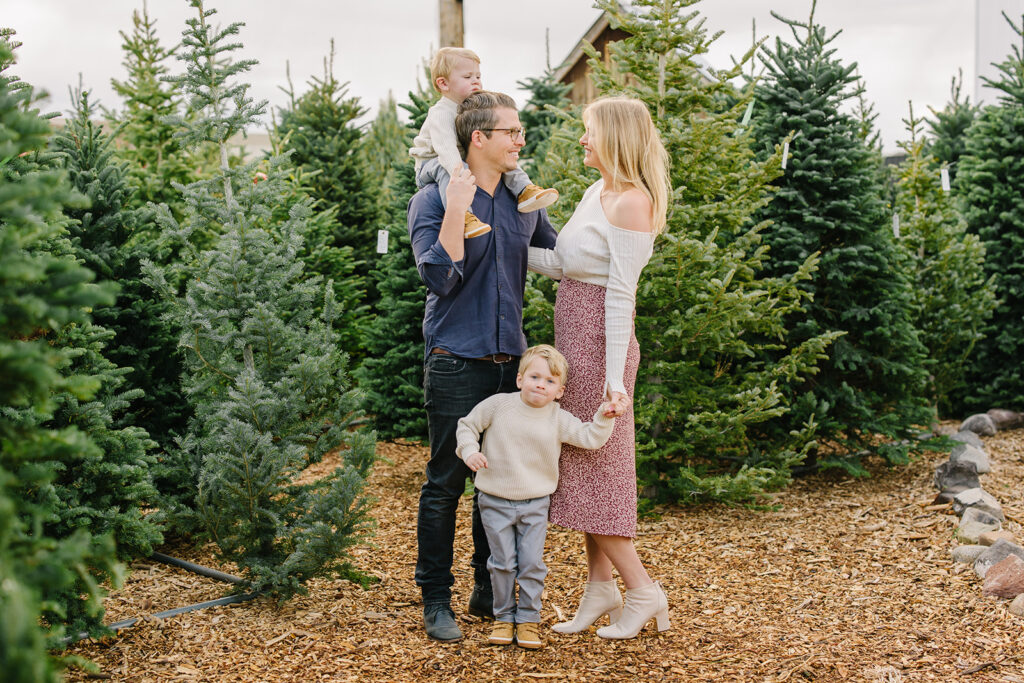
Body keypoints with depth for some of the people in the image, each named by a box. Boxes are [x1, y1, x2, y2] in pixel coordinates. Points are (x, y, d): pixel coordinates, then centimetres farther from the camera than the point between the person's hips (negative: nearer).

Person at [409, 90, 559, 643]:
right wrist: (456, 211, -22)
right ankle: (436, 601, 11)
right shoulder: (433, 201, -5)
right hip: (455, 364, -5)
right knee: (446, 483, 0)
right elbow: (438, 278, -17)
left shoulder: (524, 203, 10)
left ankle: (491, 592, 24)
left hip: (509, 362, 5)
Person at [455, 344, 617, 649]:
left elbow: (589, 438, -4)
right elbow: (468, 424, 2)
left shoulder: (558, 419, -3)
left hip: (535, 503, 1)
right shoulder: (498, 405, -7)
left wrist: (603, 417, -19)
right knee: (503, 562, 4)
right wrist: (470, 452, -13)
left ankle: (528, 620, 14)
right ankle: (504, 618, 20)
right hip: (496, 501, -1)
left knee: (532, 563, 0)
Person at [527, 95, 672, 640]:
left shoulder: (632, 202, -16)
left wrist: (615, 374, -21)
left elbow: (620, 294, -20)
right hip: (575, 336, 9)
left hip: (599, 340, -9)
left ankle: (642, 591, 10)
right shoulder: (596, 192, 11)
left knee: (596, 462, -1)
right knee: (579, 465, 13)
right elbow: (558, 263, 12)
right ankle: (600, 587, 23)